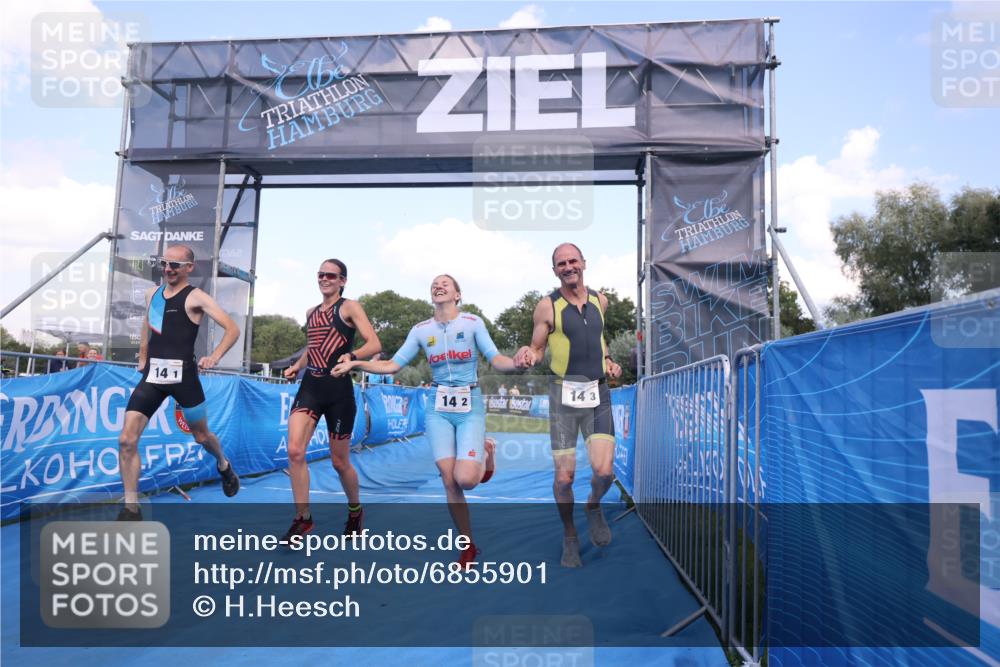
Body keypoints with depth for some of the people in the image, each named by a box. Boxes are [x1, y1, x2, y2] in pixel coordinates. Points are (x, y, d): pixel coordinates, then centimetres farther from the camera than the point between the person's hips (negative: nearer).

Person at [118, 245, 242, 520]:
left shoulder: (196, 297, -6)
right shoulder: (153, 293, 13)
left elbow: (233, 329, -12)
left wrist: (213, 358, -22)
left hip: (182, 374, -5)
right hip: (152, 375, 5)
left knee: (201, 435, 14)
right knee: (127, 440, -8)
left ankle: (224, 466, 47)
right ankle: (131, 509, 2)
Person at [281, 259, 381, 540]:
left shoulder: (349, 307, -3)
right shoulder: (311, 312, 16)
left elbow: (375, 344, -12)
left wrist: (351, 356, -29)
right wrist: (296, 366, 12)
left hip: (338, 389, -5)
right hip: (310, 386, 5)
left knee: (340, 462, 6)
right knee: (295, 451, -14)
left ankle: (355, 510, 33)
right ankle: (303, 517, 1)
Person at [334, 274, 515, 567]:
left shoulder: (472, 322, -4)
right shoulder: (421, 330, 4)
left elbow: (497, 360, -9)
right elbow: (393, 365, 6)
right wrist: (356, 363, -6)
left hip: (470, 407, -3)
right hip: (439, 410, 3)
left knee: (465, 478, -18)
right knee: (449, 482, -3)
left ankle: (485, 451, 19)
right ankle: (468, 547, 16)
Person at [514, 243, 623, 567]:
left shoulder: (600, 300, 9)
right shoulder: (547, 306, -4)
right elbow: (537, 348, 2)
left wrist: (608, 361, 13)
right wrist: (528, 355, -20)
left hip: (598, 395, 3)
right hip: (564, 395, -2)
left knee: (604, 472, -11)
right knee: (564, 477, 0)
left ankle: (594, 507, 25)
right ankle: (569, 535, 28)